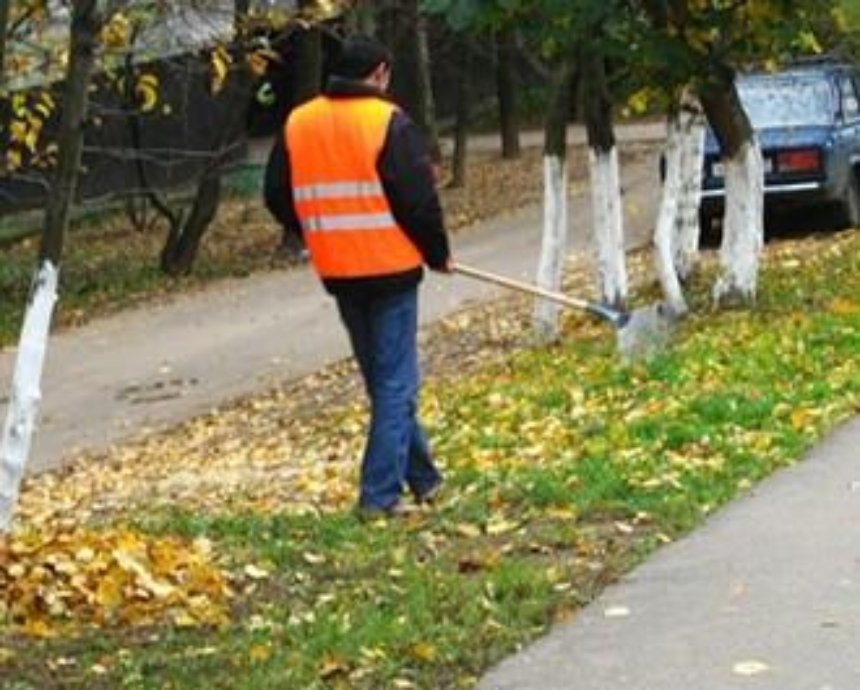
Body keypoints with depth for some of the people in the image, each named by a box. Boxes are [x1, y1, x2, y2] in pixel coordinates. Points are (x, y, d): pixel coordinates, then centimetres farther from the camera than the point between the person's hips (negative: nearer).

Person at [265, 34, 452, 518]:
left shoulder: (298, 123, 4)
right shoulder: (389, 123, -12)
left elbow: (282, 196, 11)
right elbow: (419, 198, -13)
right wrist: (438, 253, 2)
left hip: (339, 273, 6)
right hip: (390, 268, -6)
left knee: (382, 378, 17)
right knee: (396, 381, 1)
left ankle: (423, 477, 26)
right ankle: (380, 494, -4)